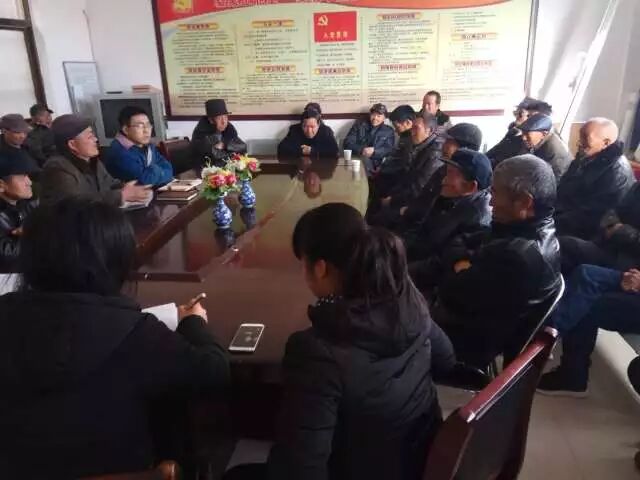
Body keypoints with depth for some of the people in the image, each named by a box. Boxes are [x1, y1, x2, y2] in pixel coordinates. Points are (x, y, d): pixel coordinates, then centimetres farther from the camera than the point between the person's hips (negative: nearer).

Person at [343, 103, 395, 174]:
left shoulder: (389, 131, 18)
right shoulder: (359, 125, 16)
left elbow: (389, 150, 4)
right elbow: (347, 143, 6)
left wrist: (374, 151, -14)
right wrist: (361, 150, -12)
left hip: (375, 163, 0)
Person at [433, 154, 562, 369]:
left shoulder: (518, 255, -33)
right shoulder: (534, 230, -1)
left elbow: (453, 292, -26)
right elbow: (459, 242, 4)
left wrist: (460, 270, -7)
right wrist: (463, 264, -15)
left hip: (467, 340, -8)